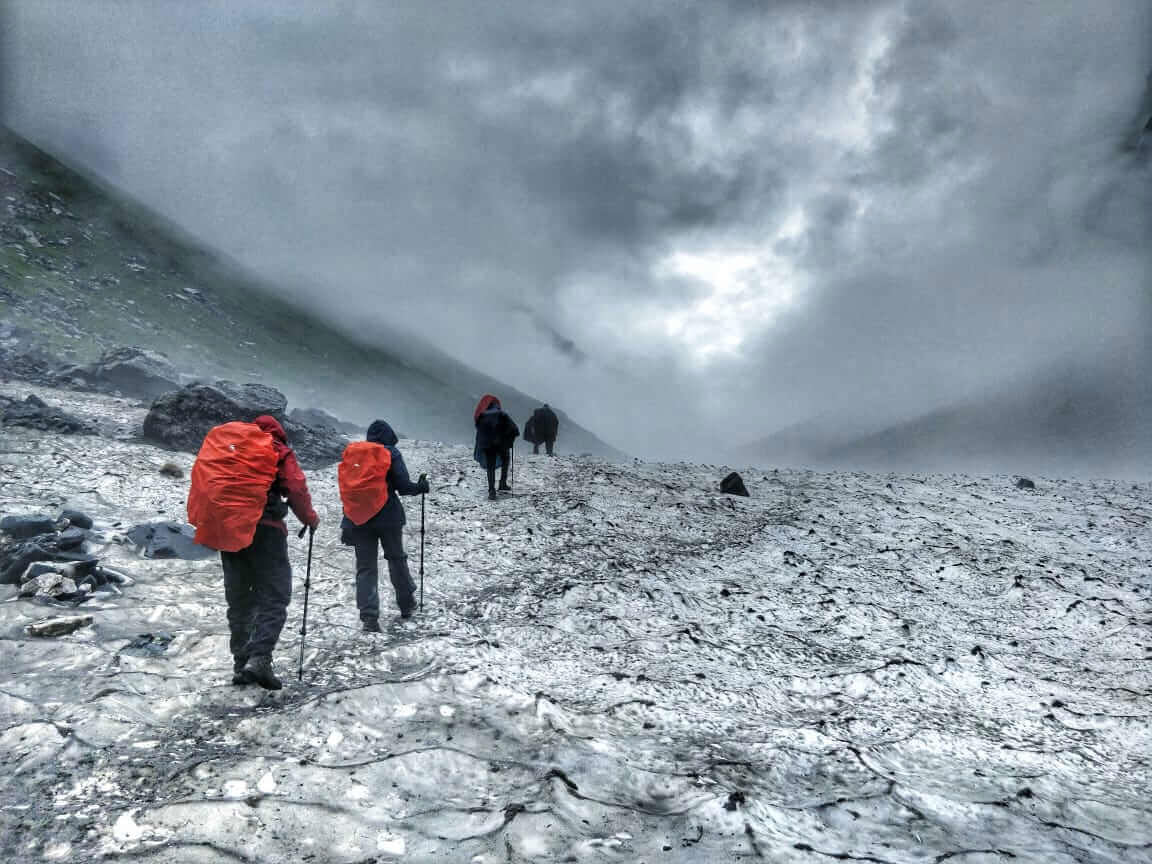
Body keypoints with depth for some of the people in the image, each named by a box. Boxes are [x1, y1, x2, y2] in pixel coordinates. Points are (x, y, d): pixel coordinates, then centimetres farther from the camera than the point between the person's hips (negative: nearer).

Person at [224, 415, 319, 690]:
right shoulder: (280, 453, 4)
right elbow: (297, 490, -6)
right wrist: (311, 519, 9)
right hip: (266, 531, -5)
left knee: (239, 601, 14)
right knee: (274, 598, -4)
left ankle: (241, 664, 14)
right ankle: (259, 659, -20)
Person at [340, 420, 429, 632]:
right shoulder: (391, 454, -5)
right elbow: (403, 486, -12)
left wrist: (348, 526, 16)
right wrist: (420, 487, 10)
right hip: (388, 517, -2)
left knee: (365, 567, 6)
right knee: (397, 559, 17)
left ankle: (369, 617, -2)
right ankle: (407, 604, 30)